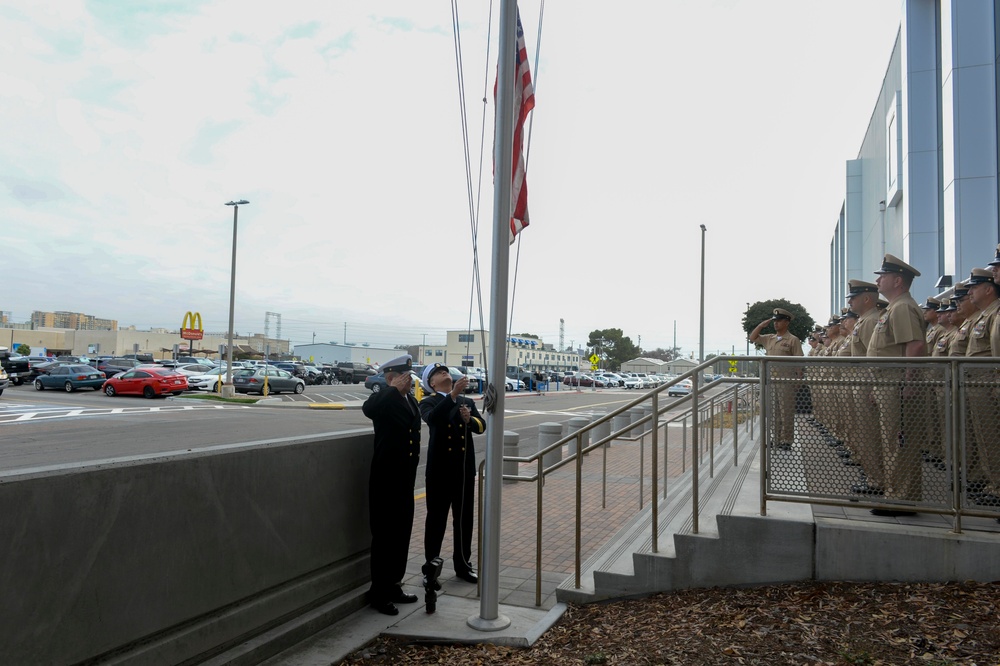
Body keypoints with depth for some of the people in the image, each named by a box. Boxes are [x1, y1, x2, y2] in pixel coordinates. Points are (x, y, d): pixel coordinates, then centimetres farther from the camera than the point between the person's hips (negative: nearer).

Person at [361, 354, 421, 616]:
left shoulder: (411, 401, 11)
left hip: (406, 480, 7)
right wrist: (395, 388, -26)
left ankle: (393, 586, 28)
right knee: (385, 536, 1)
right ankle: (379, 593, 13)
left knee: (401, 534, 14)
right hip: (386, 481, -7)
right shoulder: (382, 400, -11)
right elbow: (368, 409, -35)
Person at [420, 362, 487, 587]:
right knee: (436, 518, 4)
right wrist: (453, 394, -34)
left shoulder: (467, 402, 12)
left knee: (464, 518, 11)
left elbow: (481, 426, 0)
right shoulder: (428, 403, -1)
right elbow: (432, 418, -25)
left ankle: (463, 565, 25)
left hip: (465, 469, 4)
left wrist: (469, 419, -21)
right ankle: (431, 566, 17)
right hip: (440, 469, -4)